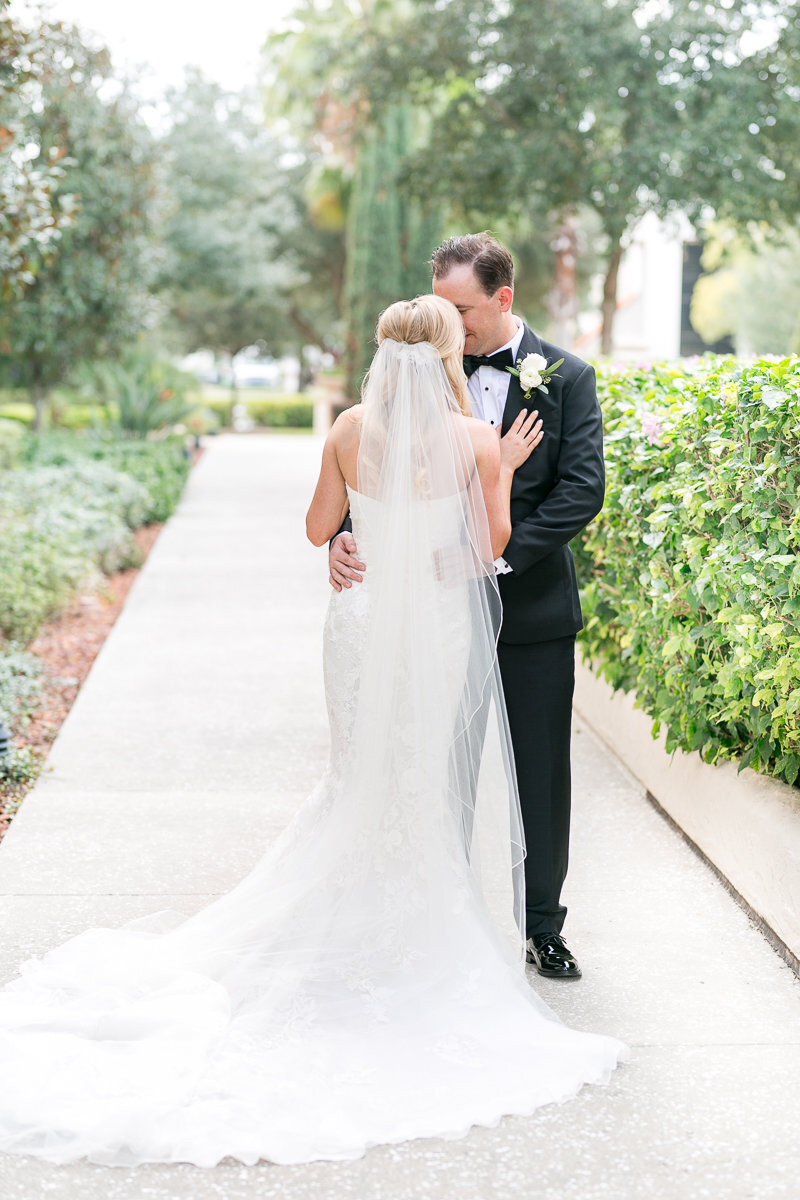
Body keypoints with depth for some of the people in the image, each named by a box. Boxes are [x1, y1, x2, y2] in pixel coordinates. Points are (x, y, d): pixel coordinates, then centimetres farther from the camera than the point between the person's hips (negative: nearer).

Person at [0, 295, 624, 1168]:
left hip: (364, 621, 3)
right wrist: (505, 472, 9)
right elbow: (492, 548, -3)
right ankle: (429, 948, 14)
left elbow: (318, 529, 7)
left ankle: (356, 937, 23)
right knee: (440, 792, 8)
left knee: (363, 784, 16)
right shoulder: (475, 441, -11)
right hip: (445, 629, -3)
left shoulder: (351, 431, -3)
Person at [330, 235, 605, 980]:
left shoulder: (566, 377, -4)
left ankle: (543, 927, 23)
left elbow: (582, 491, -12)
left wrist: (498, 554, -21)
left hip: (533, 609, -1)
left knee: (541, 776, 8)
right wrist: (343, 535, -21)